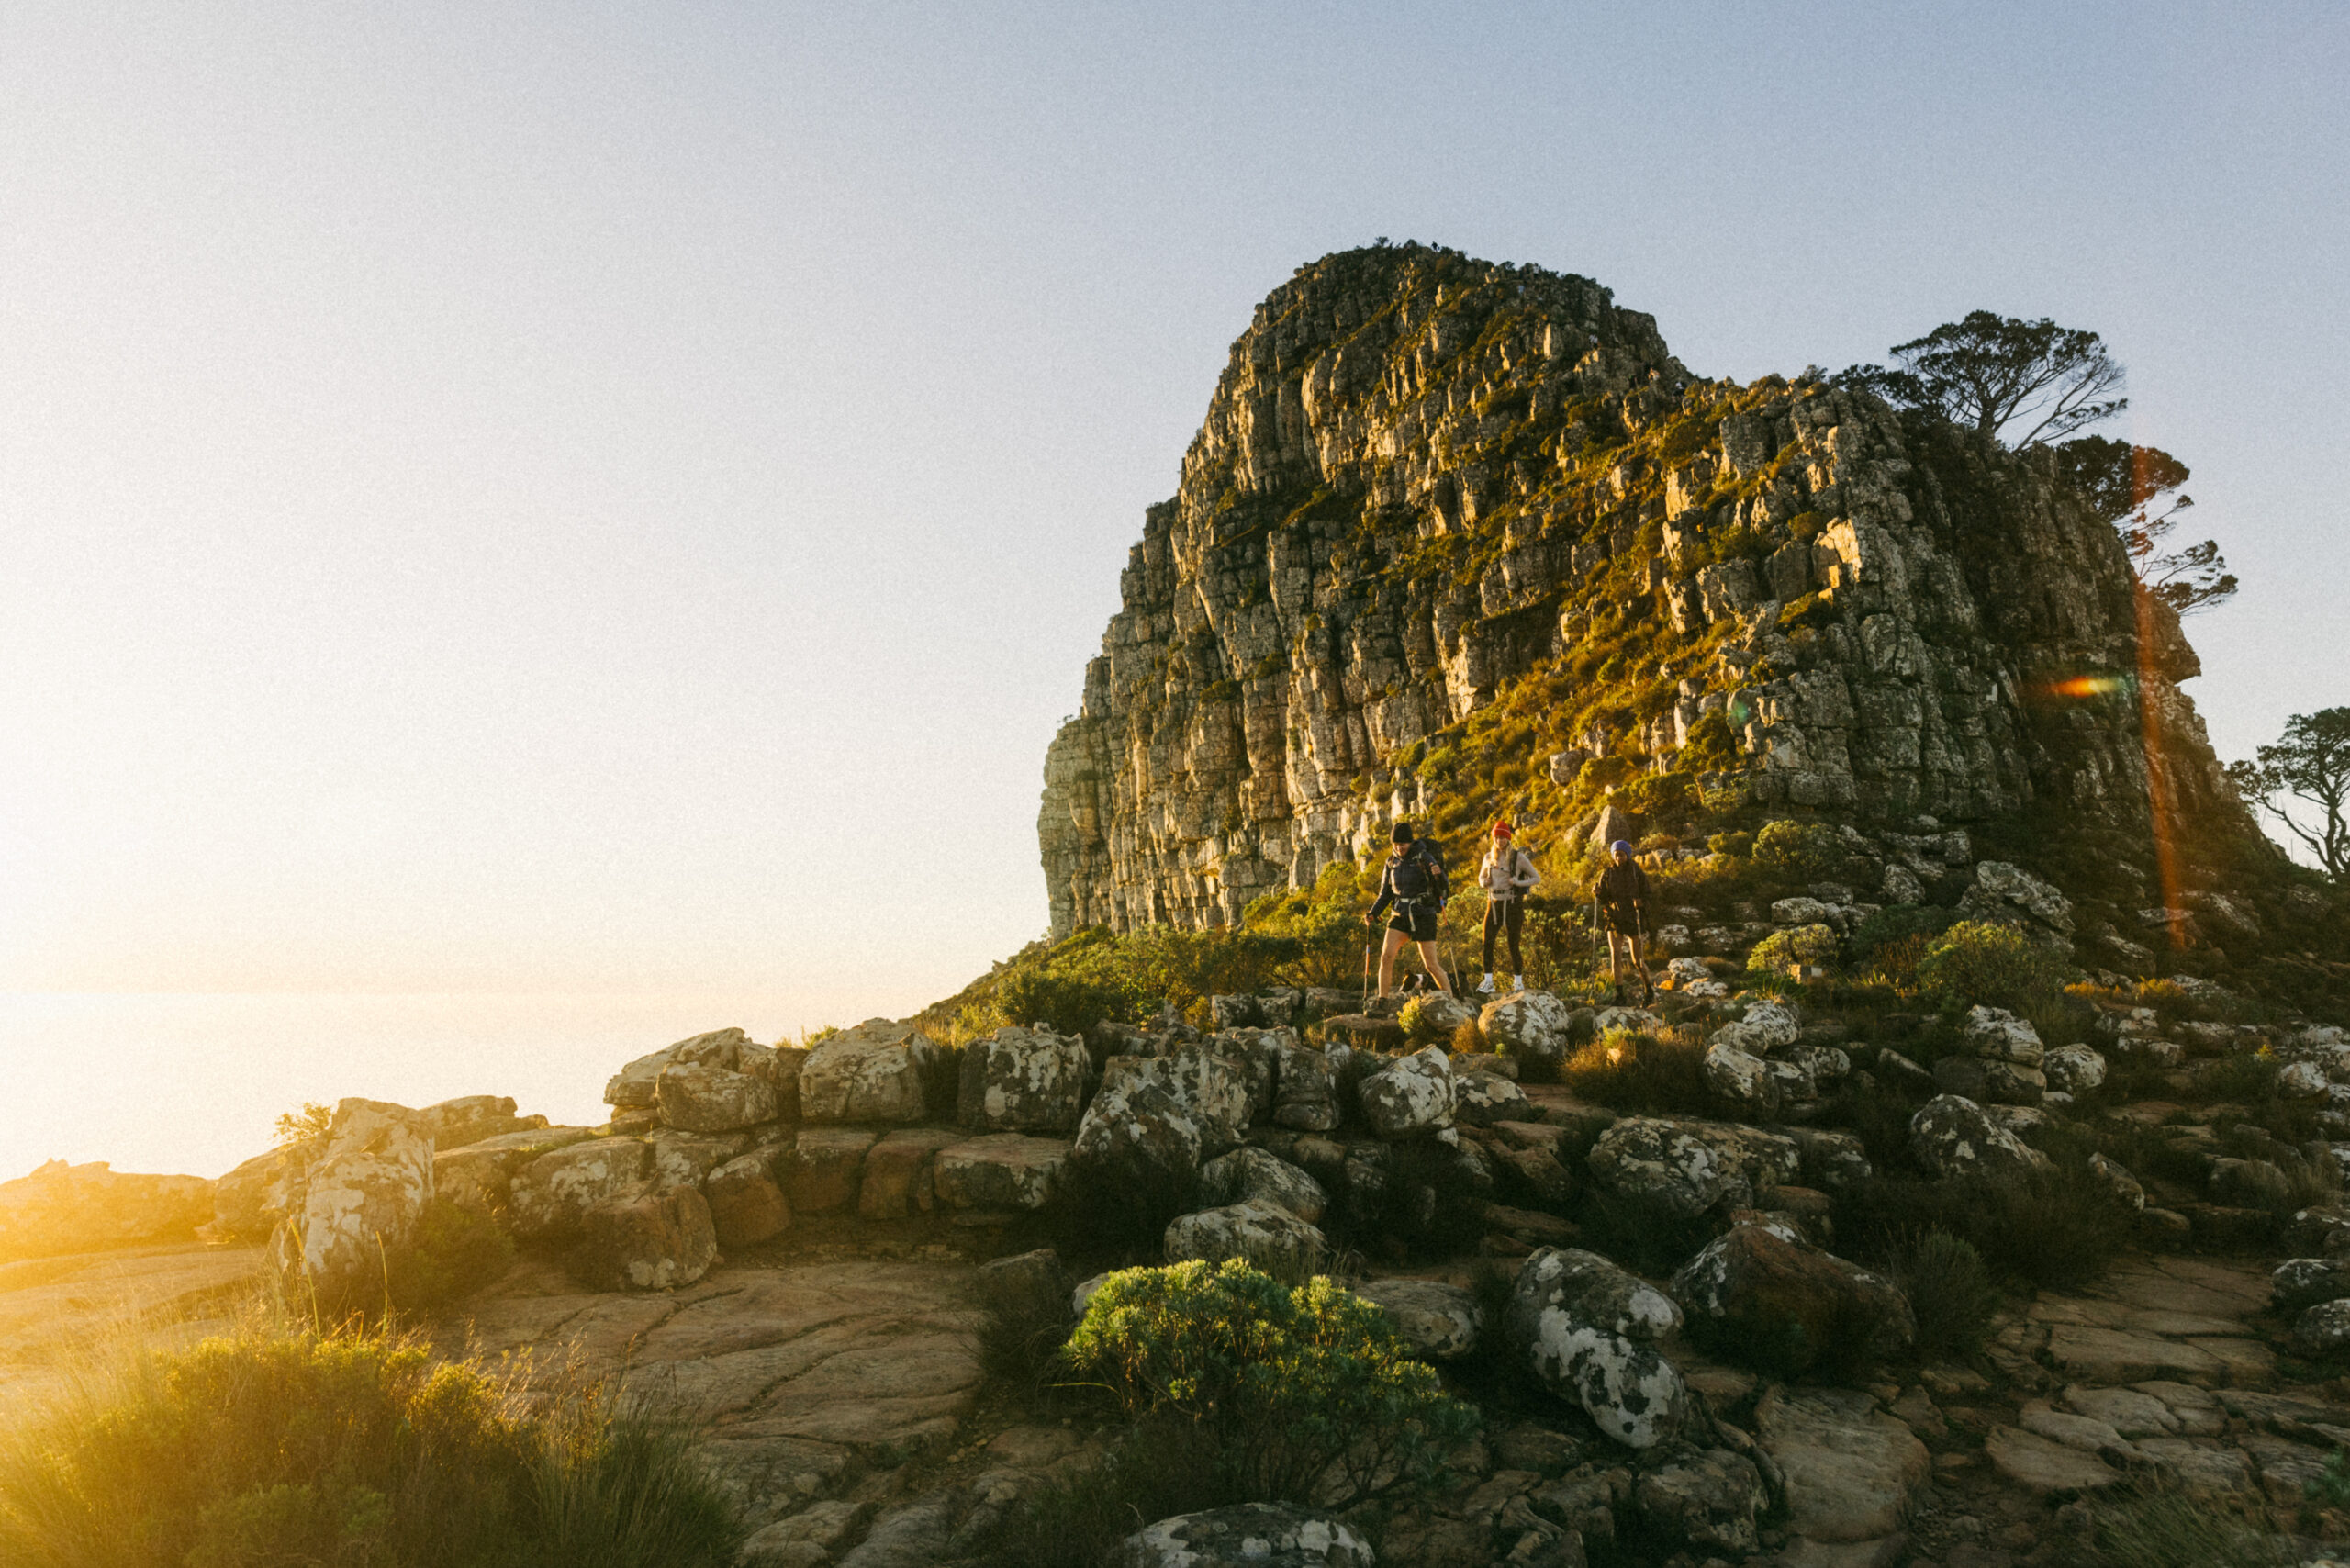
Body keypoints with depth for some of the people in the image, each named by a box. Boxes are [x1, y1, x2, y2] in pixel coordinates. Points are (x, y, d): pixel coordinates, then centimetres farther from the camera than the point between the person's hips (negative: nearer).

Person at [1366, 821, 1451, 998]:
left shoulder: (1424, 857, -11)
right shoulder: (1392, 861, 5)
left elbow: (1442, 886, -18)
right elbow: (1386, 893, 10)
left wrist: (1439, 874, -41)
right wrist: (1372, 914, -4)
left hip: (1423, 915, -4)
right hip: (1401, 916, 4)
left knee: (1431, 965, -2)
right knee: (1386, 957, -11)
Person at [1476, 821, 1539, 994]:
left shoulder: (1519, 857, -5)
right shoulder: (1489, 857, 7)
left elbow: (1537, 878, 0)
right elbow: (1481, 877, 21)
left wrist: (1518, 882, -16)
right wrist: (1484, 882, -3)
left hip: (1513, 904, -4)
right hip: (1494, 904, 4)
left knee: (1513, 946, -1)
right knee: (1487, 942, -7)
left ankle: (1518, 982, 13)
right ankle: (1488, 982, -2)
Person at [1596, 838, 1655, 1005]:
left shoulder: (1637, 873, -3)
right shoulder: (1607, 874, 2)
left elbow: (1647, 896, -1)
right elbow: (1603, 899, 5)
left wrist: (1640, 902, -22)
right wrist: (1598, 893, -17)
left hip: (1634, 920, -1)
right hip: (1615, 919, 1)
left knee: (1637, 960, 5)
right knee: (1615, 955, -13)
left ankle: (1648, 989, 29)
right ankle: (1619, 995, -9)